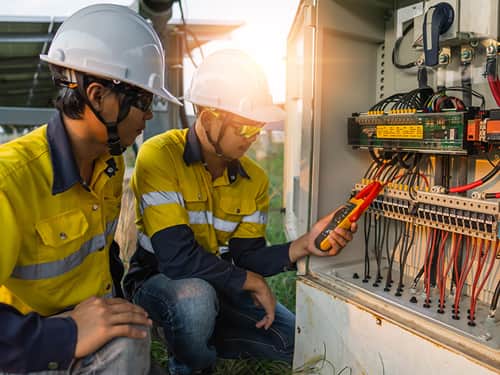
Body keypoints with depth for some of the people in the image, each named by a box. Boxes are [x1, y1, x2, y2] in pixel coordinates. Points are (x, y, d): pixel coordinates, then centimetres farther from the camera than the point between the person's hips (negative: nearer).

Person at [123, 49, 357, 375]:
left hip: (221, 286, 6)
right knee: (196, 297, -40)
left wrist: (303, 245, -26)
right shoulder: (159, 157, -24)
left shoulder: (255, 178, -3)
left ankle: (206, 338, 18)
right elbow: (177, 258, -31)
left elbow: (247, 258, -7)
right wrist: (252, 282, -19)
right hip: (159, 281, -5)